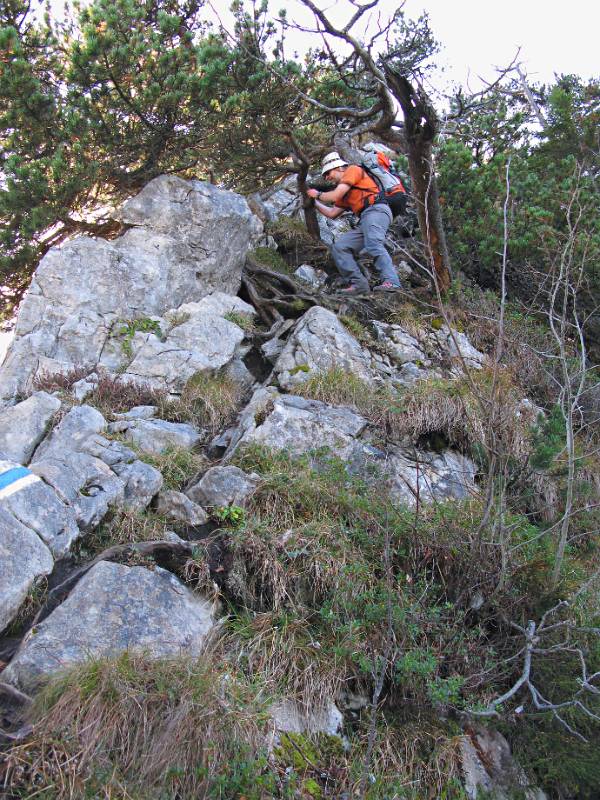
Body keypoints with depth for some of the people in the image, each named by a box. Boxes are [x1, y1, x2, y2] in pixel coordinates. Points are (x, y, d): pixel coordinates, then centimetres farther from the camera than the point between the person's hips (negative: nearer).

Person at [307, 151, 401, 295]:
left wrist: (318, 195, 15)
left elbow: (335, 196, -3)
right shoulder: (345, 194, 32)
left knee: (373, 245, -33)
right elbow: (332, 213, 35)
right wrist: (314, 202, 36)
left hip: (376, 210, -9)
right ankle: (358, 283, -11)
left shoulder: (353, 170, 7)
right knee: (339, 247, 0)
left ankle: (391, 282, -47)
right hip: (365, 220, 9)